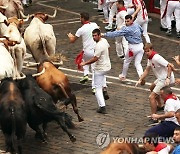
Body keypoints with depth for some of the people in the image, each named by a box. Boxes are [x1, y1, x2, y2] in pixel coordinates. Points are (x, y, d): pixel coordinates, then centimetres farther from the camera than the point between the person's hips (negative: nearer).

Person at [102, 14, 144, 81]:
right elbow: (141, 31, 27)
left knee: (126, 62, 17)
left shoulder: (127, 29, -18)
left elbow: (116, 33, -22)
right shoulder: (137, 25, 4)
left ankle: (123, 76, 34)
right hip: (140, 45, 6)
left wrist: (104, 34, -22)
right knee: (137, 64, 9)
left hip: (133, 47, -6)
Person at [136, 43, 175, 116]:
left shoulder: (156, 58, -24)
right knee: (152, 87, 36)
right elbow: (147, 70, 15)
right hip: (161, 78, 11)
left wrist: (168, 78, -33)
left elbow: (169, 66, -27)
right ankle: (159, 106, 49)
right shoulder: (150, 58, 6)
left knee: (152, 97, -14)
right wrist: (140, 80, 6)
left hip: (165, 80, -11)